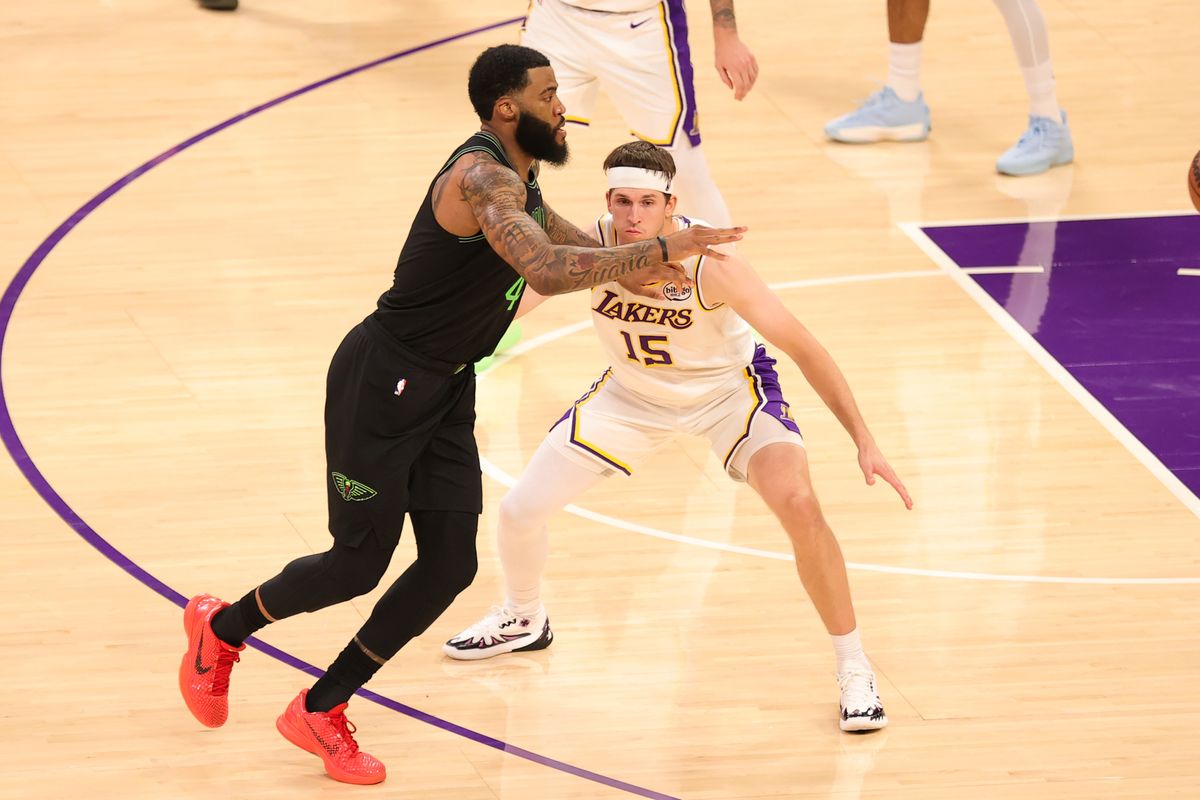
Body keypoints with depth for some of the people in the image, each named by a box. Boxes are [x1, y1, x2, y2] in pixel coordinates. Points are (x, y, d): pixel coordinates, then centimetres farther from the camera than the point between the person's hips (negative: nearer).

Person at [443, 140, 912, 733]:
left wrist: (864, 441, -32)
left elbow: (803, 348, -28)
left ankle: (853, 669, -8)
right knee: (520, 511, 1)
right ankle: (523, 620, 37)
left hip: (728, 389, -3)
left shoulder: (709, 263, -34)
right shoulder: (589, 249, -27)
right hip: (634, 394, 3)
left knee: (798, 504, -27)